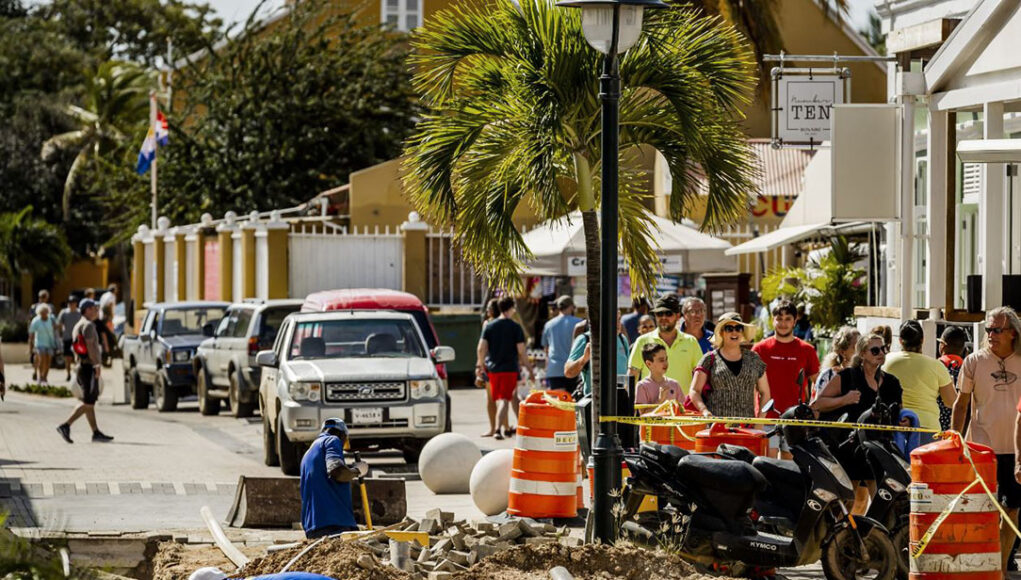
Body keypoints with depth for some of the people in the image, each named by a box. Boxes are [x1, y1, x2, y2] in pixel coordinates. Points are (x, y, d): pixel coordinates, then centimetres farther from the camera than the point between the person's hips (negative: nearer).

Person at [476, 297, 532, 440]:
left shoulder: (489, 326, 2)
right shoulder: (515, 327, -6)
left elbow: (481, 348, -1)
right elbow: (521, 351, -8)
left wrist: (480, 365, 12)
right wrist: (529, 367, 2)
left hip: (493, 368, 4)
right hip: (510, 368, -4)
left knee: (499, 400, 17)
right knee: (504, 400, -7)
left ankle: (506, 428, 28)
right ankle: (498, 429, -21)